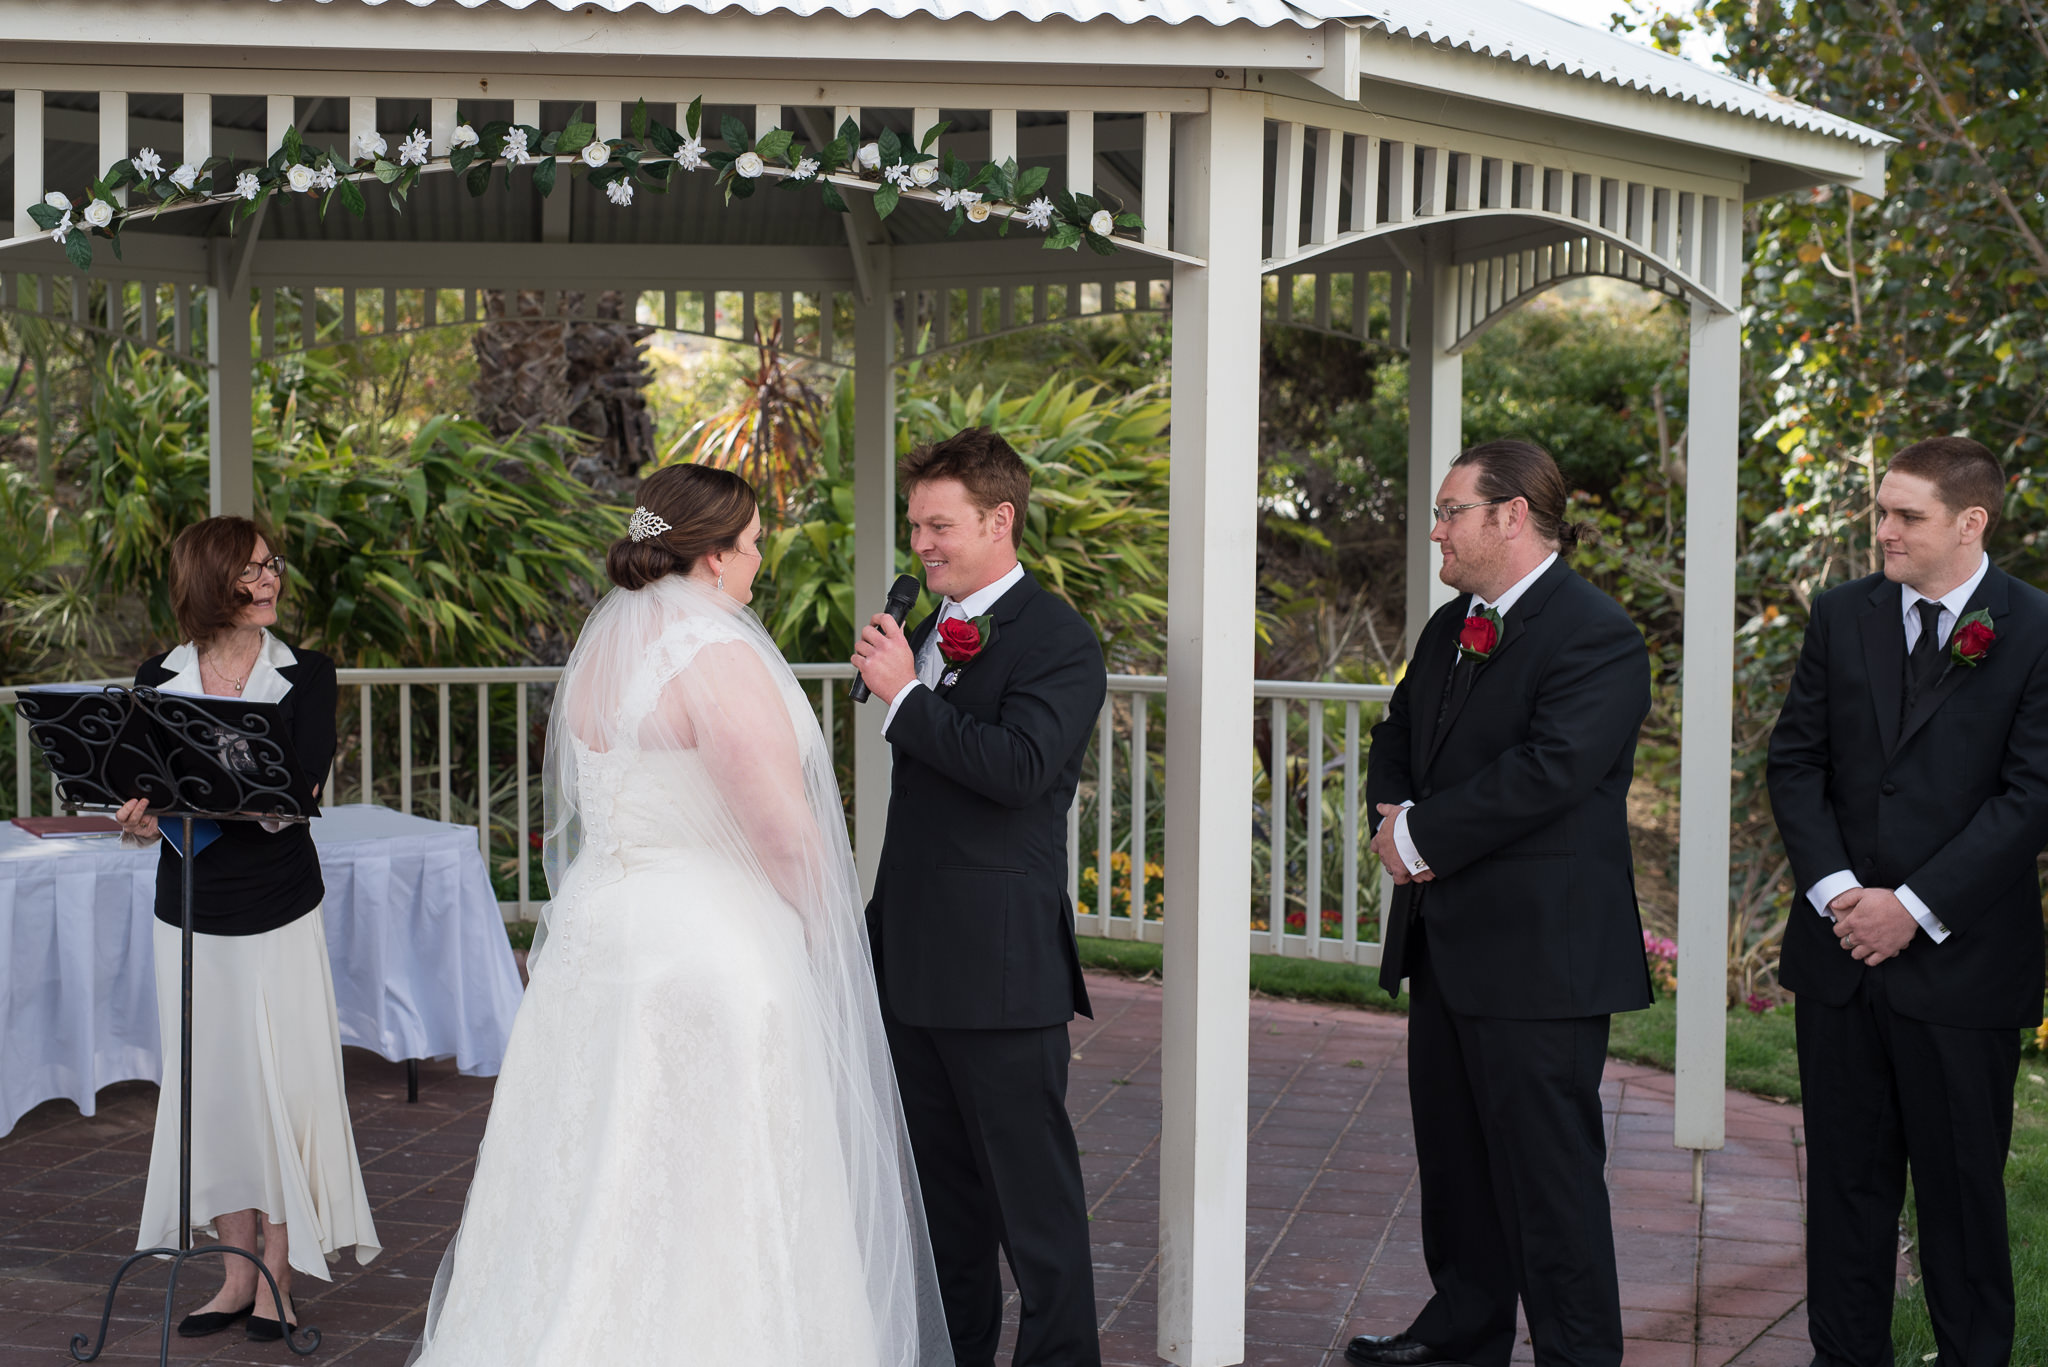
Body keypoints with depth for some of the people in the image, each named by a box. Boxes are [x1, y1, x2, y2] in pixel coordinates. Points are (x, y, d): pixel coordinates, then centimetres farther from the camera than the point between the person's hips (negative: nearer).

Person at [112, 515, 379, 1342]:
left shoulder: (305, 676, -1)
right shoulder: (158, 680, 5)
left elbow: (304, 787, -13)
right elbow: (138, 793, 3)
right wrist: (141, 819, -20)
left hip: (280, 909, -2)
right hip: (190, 910, 2)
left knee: (282, 1086, -2)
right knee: (211, 1089, 6)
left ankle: (278, 1281, 9)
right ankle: (236, 1277, 17)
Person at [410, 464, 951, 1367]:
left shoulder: (596, 650, 11)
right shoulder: (718, 656, -16)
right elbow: (786, 832, -19)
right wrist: (822, 929, -1)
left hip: (596, 932, 8)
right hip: (711, 946, -8)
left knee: (602, 1203, 13)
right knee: (705, 1213, -1)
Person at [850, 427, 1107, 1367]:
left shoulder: (1055, 640, -10)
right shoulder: (930, 634, 15)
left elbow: (1020, 768, -26)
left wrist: (904, 695, -19)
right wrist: (883, 926, 24)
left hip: (1002, 966, -8)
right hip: (914, 964, 8)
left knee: (1033, 1191, 0)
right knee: (942, 1190, 16)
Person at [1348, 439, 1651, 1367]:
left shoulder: (1595, 635, -15)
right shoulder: (1449, 626, 15)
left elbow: (1547, 770, -24)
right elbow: (1399, 734, 22)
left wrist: (1423, 836, -17)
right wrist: (1395, 815, 0)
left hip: (1539, 952, -9)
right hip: (1447, 942, 9)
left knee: (1549, 1170, -3)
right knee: (1453, 1153, 18)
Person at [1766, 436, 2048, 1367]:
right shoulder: (1841, 616, 7)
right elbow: (1795, 760, 6)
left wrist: (1915, 907, -14)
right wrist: (1835, 890, -7)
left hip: (1962, 962, -4)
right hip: (1841, 950, 4)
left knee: (1963, 1184, 5)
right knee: (1846, 1175, 10)